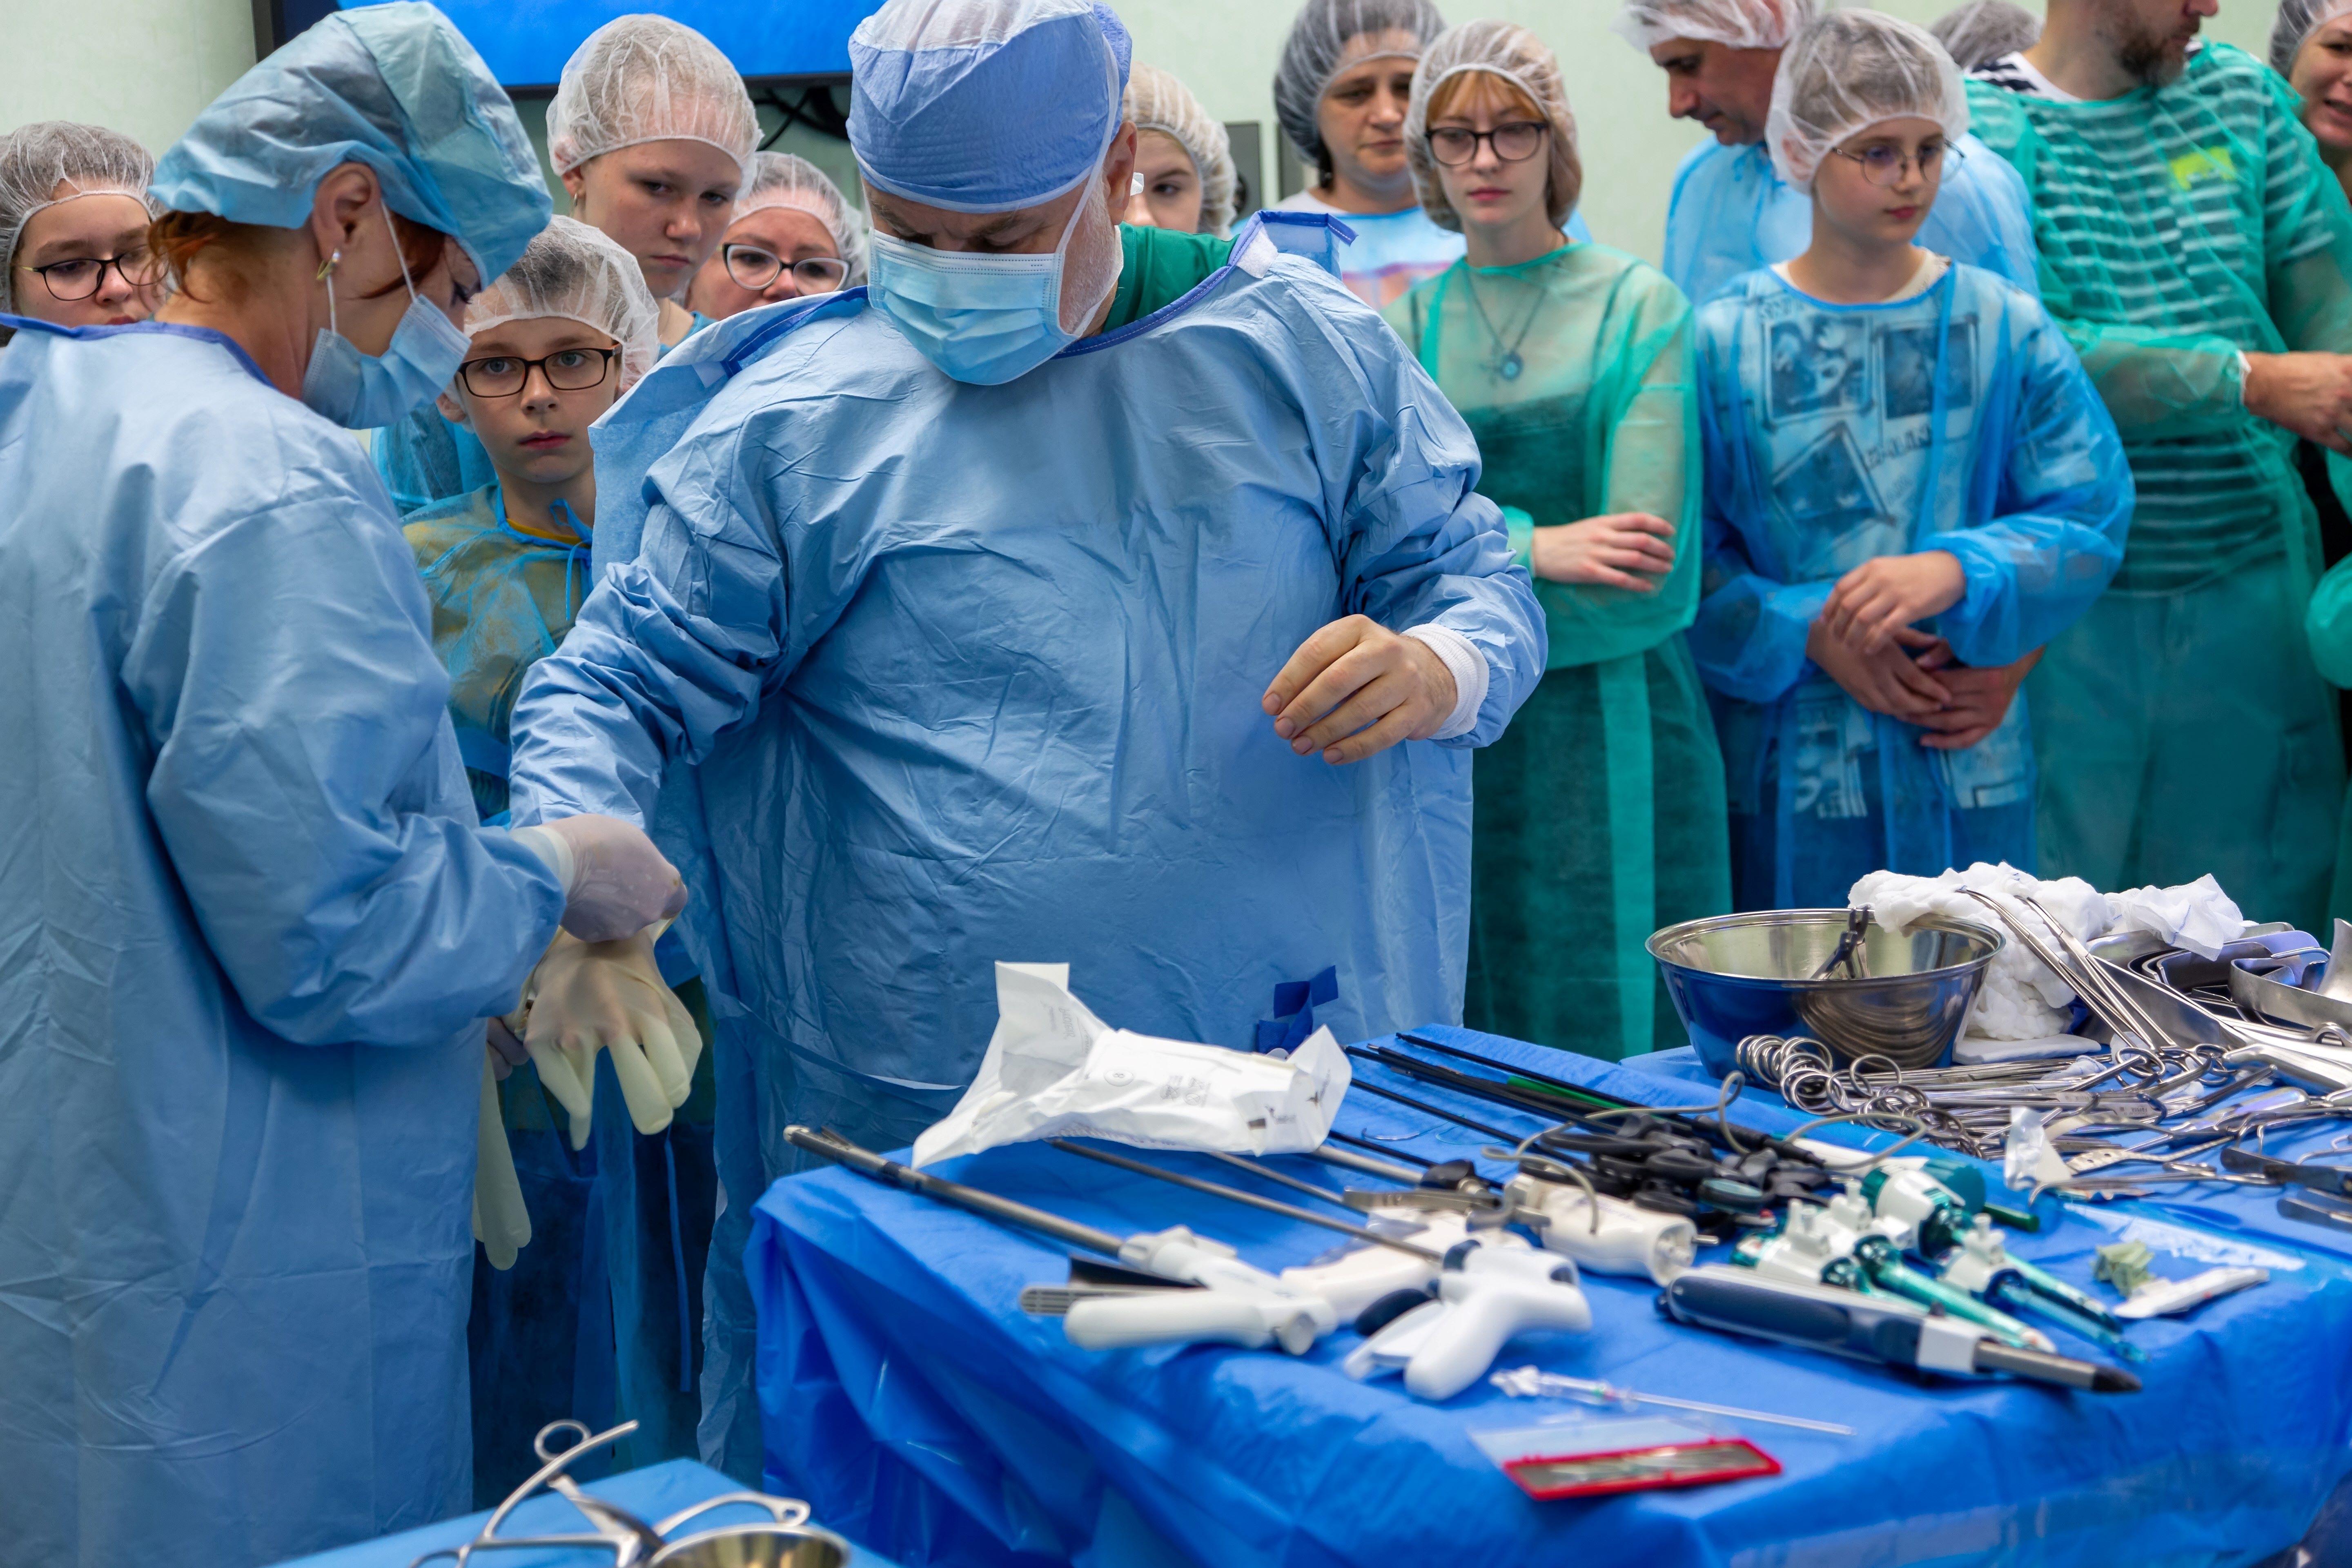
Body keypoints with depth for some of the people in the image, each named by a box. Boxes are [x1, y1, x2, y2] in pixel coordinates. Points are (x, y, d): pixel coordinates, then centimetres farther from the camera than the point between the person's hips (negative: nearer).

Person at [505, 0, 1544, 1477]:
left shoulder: (1305, 350, 5)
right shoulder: (794, 418, 1)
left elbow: (1477, 575, 11)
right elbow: (617, 686, 2)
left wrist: (1438, 666, -13)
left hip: (1281, 1107, 2)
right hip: (910, 1128, -1)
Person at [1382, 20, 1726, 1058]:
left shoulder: (1638, 306, -1)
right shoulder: (1410, 322, 9)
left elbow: (1647, 574, -10)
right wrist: (1530, 547, -17)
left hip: (1608, 728, -3)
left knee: (1615, 1030, 0)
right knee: (1467, 1040, 6)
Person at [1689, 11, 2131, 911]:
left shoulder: (2005, 327, 2)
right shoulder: (1725, 342, -1)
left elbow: (2091, 517, -2)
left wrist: (1956, 574, -18)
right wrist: (1810, 635, -16)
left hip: (1968, 765, 1)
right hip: (1789, 766, -1)